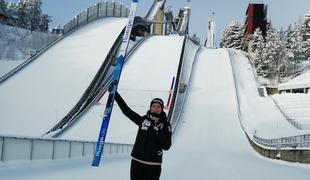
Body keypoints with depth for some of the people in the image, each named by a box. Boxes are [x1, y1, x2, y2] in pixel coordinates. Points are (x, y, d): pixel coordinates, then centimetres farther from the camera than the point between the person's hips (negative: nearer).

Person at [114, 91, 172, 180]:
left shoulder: (165, 125, -1)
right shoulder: (143, 120, 5)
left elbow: (166, 146, -7)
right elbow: (127, 110, 6)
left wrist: (158, 132, -20)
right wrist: (115, 94, 5)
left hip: (153, 164, -3)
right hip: (137, 162, 3)